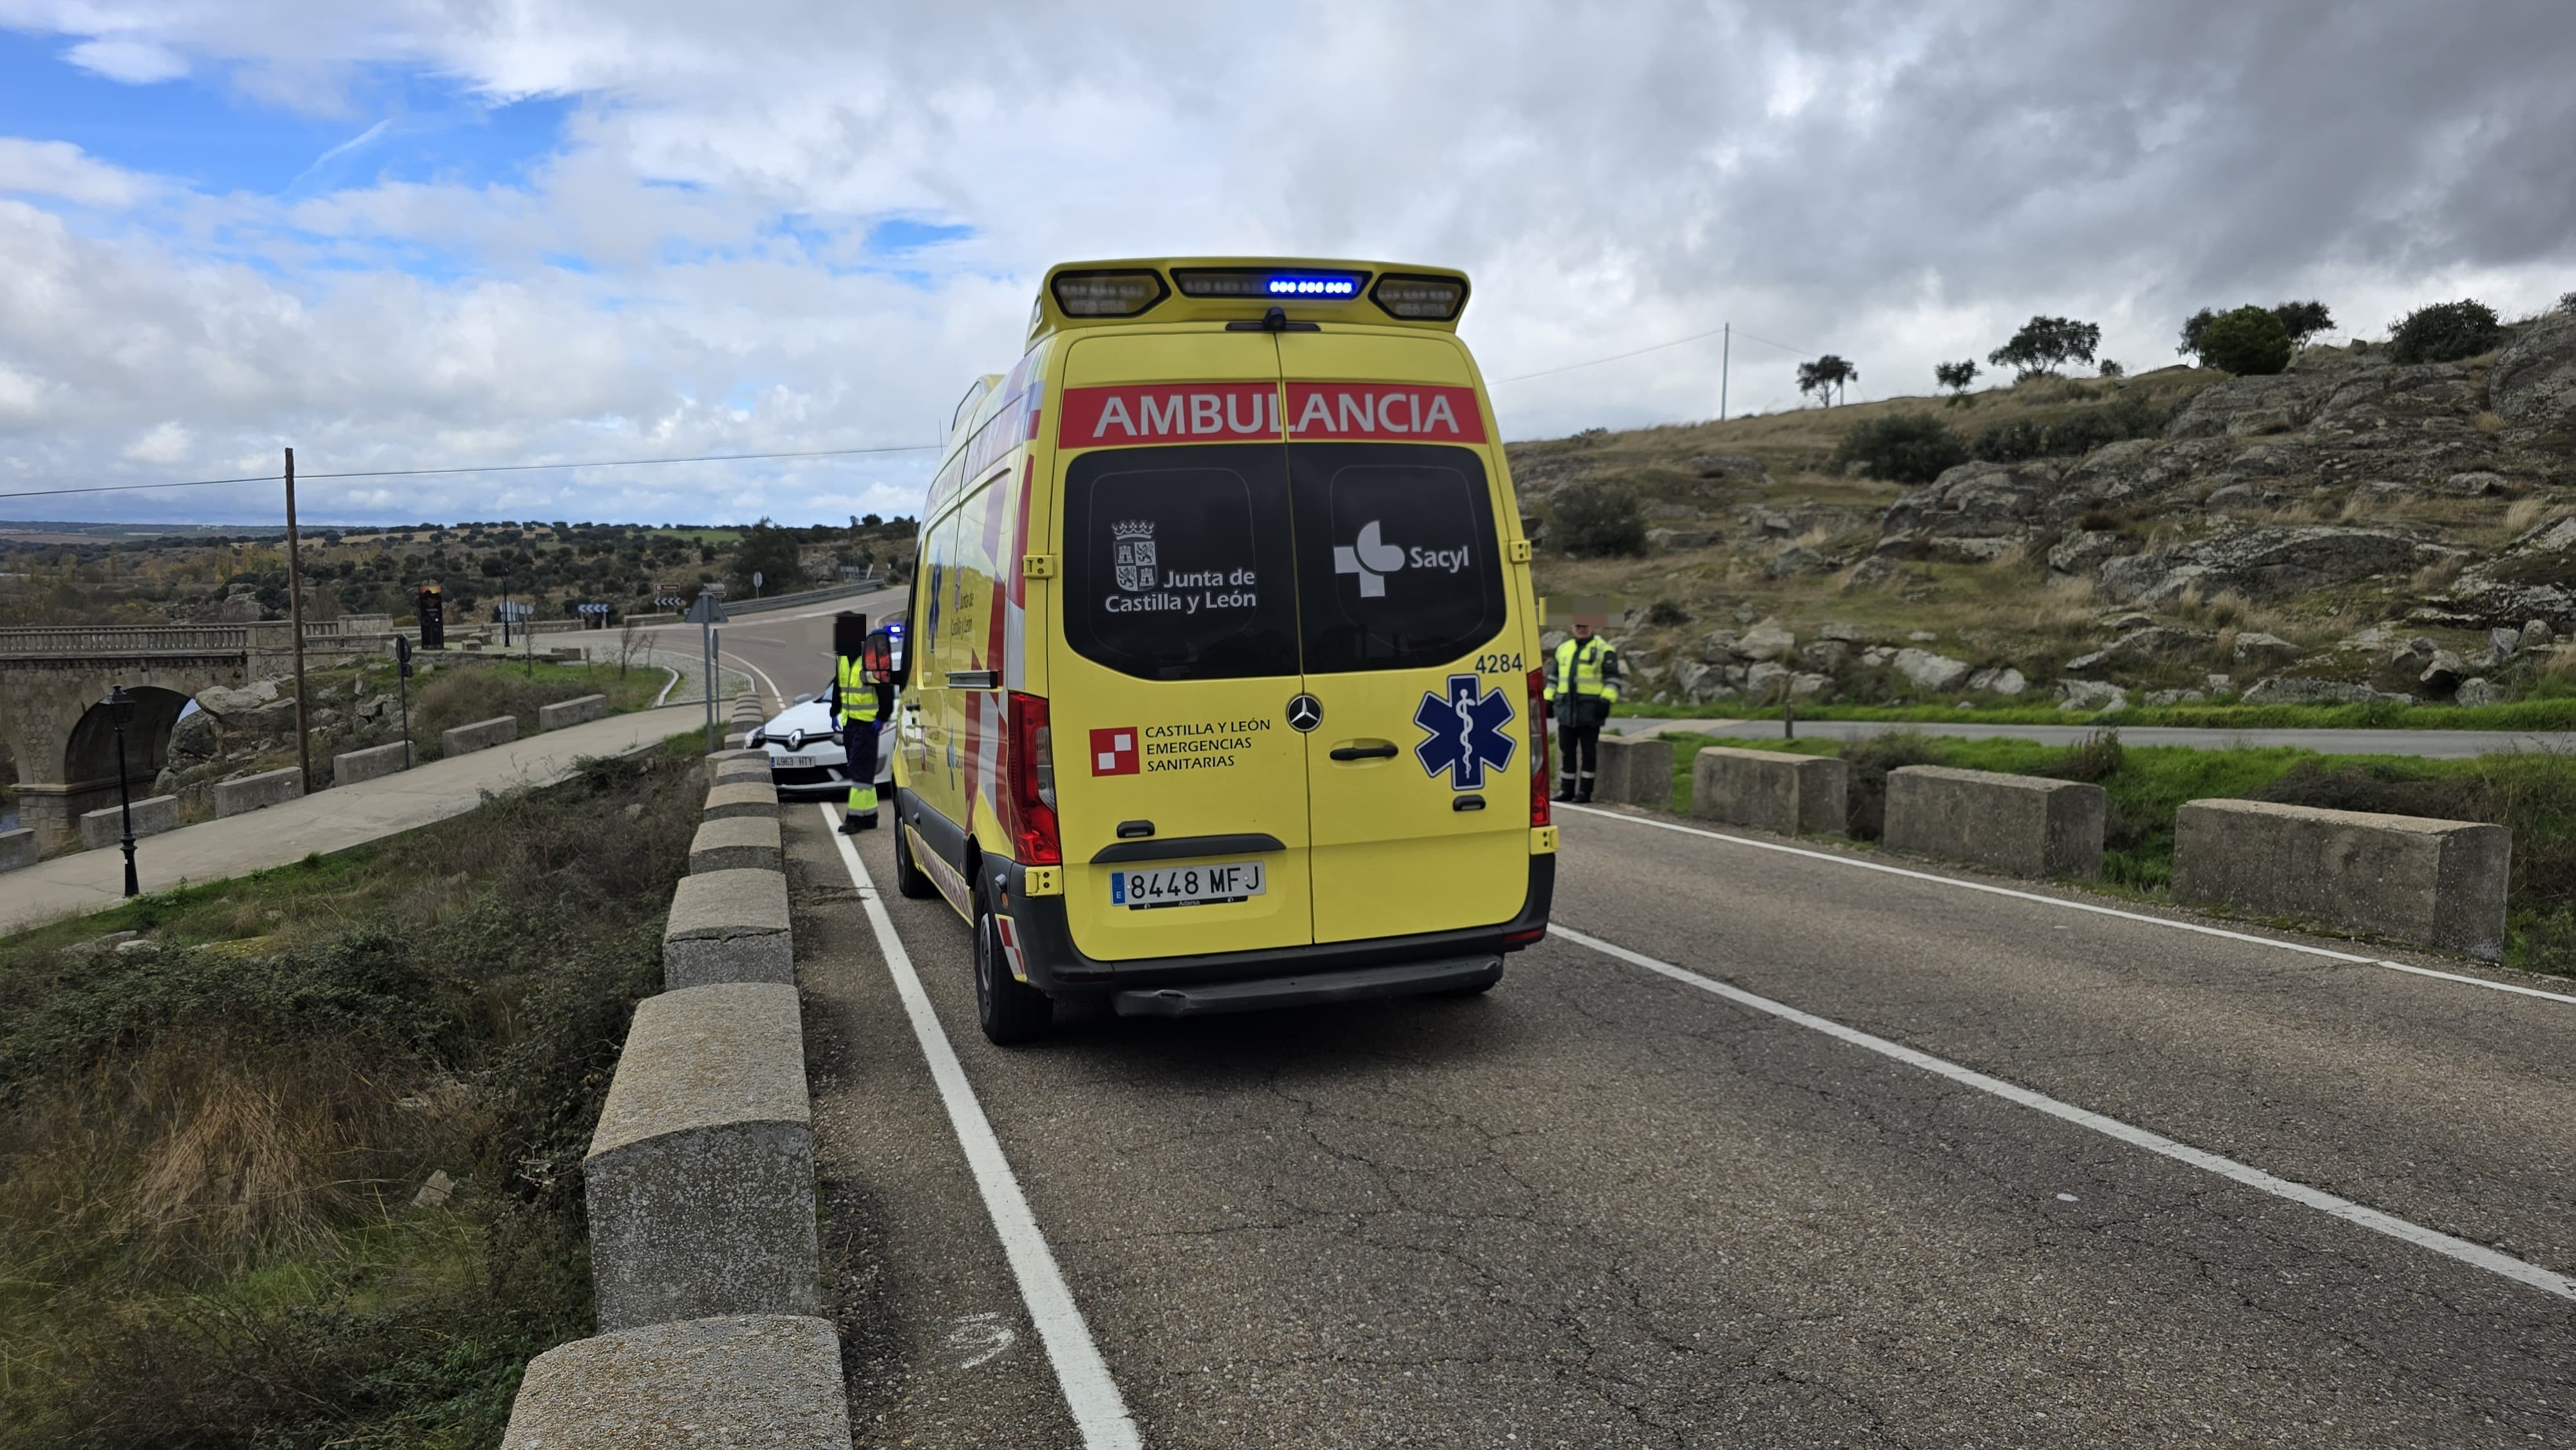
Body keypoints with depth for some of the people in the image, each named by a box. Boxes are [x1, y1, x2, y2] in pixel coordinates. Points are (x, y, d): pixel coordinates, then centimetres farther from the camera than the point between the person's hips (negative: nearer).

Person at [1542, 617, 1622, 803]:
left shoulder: (1604, 650, -1)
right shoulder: (1563, 649, 17)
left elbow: (1612, 679, -6)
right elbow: (1554, 677, 22)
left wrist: (1606, 699, -18)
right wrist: (1548, 699, 15)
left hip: (1590, 711, -5)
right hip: (1566, 710, 5)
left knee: (1588, 751, 0)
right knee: (1567, 751, 7)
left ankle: (1585, 791, 4)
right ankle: (1566, 790, 14)